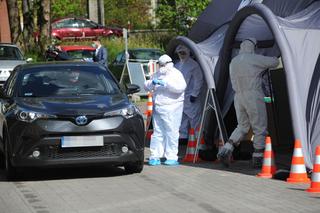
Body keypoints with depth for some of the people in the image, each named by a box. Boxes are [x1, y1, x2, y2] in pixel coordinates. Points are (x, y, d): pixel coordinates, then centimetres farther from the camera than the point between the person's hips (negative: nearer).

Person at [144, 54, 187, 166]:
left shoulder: (176, 74, -2)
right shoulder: (157, 74, 18)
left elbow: (181, 87, -19)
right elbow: (147, 86, 18)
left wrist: (165, 84, -24)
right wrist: (152, 83, -5)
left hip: (172, 108, -5)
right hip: (157, 107, 5)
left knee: (171, 132, -6)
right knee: (157, 133, 5)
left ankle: (172, 157, -1)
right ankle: (155, 157, 7)